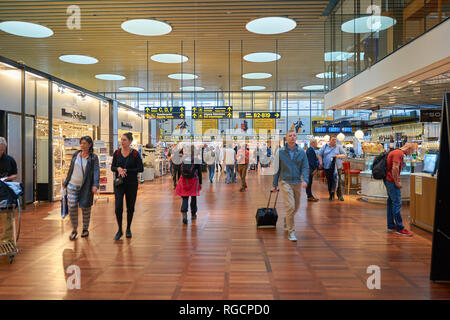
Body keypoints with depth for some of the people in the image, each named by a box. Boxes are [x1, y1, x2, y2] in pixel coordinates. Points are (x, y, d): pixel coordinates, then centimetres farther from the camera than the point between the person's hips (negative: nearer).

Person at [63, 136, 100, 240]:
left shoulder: (93, 157, -5)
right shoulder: (76, 154, 7)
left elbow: (96, 171, -13)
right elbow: (70, 169, 15)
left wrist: (95, 185, -26)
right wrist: (66, 182, 18)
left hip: (85, 187, -3)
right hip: (72, 185, 3)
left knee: (85, 208, 5)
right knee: (72, 207, -4)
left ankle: (85, 229, 23)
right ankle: (74, 230, 12)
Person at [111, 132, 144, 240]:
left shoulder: (135, 153, -6)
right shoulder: (117, 152, 3)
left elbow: (141, 169, -8)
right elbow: (112, 167, 8)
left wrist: (127, 171, -15)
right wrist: (118, 169, -15)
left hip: (131, 184, -1)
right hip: (119, 184, 1)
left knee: (130, 207, 8)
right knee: (118, 207, -7)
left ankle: (128, 229, 27)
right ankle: (119, 230, 10)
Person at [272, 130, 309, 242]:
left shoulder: (301, 152, 2)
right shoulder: (280, 152, -3)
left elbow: (305, 167, 1)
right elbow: (277, 169, 2)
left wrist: (305, 180, -17)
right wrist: (275, 184, 3)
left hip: (297, 182, 4)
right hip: (285, 182, -3)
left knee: (296, 206, 15)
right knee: (290, 206, -14)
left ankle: (287, 221, 44)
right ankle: (291, 232, -3)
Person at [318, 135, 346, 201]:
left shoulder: (339, 147, 8)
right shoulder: (325, 146, 9)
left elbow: (345, 155, 9)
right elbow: (320, 155, 12)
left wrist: (338, 156, -10)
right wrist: (321, 163, -1)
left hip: (337, 167, -1)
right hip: (327, 167, 1)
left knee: (338, 181, -4)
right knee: (329, 181, 3)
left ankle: (340, 195, 5)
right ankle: (331, 195, 15)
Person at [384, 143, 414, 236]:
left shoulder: (396, 152, 18)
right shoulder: (399, 153, -14)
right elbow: (395, 168, -23)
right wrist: (397, 182, -17)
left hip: (388, 180, 11)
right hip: (392, 181, -11)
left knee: (391, 202, 13)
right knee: (397, 203, -7)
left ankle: (391, 226, 19)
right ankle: (399, 228, -2)